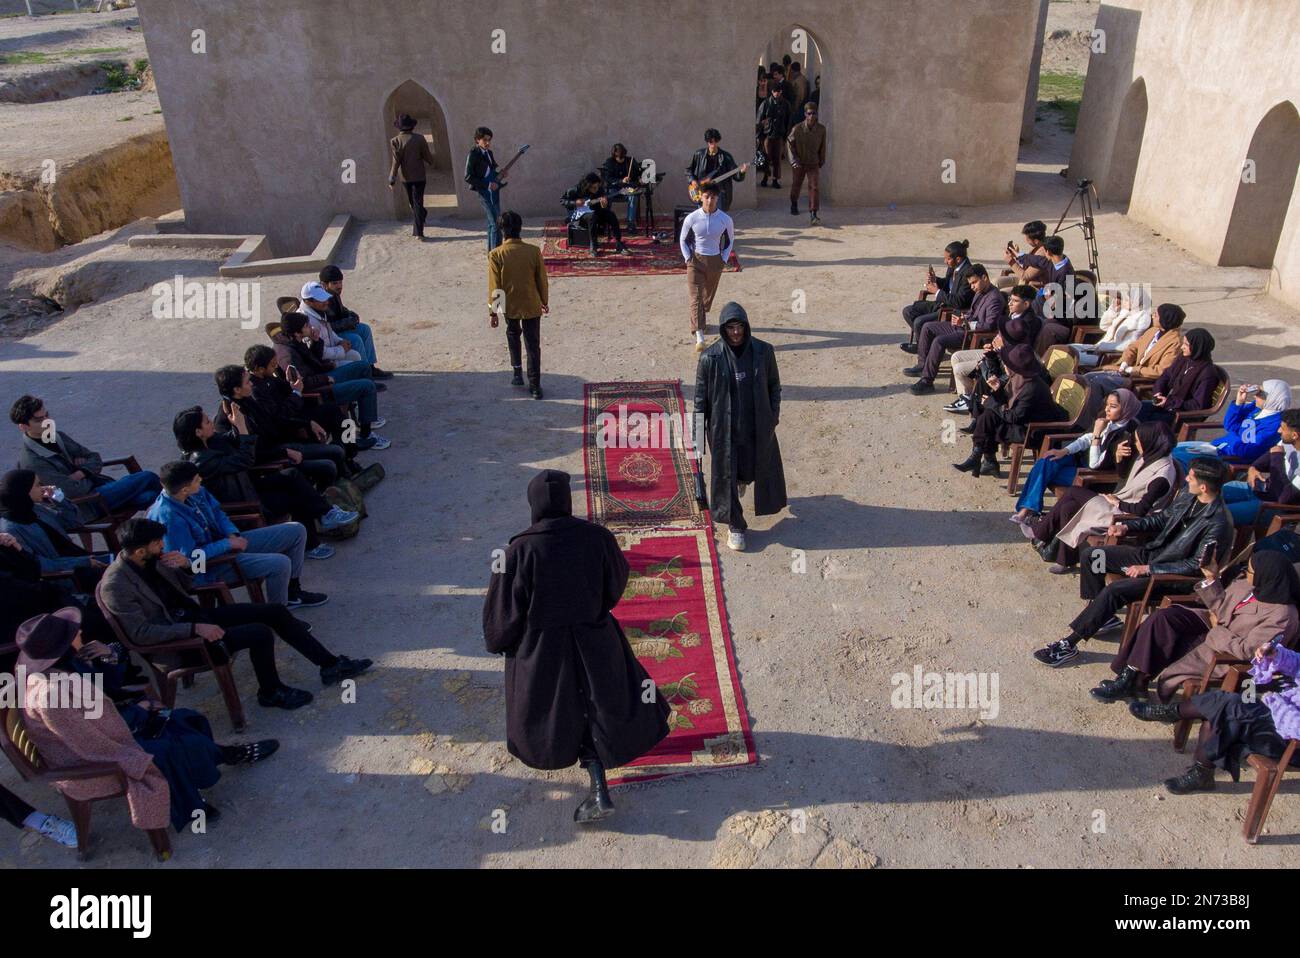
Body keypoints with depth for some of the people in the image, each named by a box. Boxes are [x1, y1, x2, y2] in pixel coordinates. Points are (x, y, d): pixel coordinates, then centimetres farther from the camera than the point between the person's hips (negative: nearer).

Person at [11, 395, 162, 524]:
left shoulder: (58, 436, 8)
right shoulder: (31, 462, -17)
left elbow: (96, 458, 13)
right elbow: (73, 491, -22)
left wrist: (80, 474, -8)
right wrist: (88, 473, -2)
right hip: (86, 506, -7)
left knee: (150, 496, -18)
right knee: (147, 478, -13)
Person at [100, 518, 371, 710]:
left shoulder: (152, 560, 1)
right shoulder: (115, 585, -21)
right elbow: (141, 633, -24)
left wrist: (185, 564, -9)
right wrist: (195, 629, -28)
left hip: (196, 616, 8)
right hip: (177, 640, -8)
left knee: (275, 611, -2)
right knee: (261, 634, -24)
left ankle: (330, 665, 6)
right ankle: (271, 692, 2)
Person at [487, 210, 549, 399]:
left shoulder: (496, 255, -15)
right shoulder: (534, 251, -11)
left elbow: (494, 287, -11)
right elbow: (542, 281, -2)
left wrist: (493, 312, 0)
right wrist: (544, 302, 14)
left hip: (510, 306, 0)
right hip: (532, 306, 0)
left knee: (513, 336, 28)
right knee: (533, 345, 8)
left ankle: (517, 374, 30)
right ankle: (535, 386, 9)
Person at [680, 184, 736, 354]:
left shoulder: (725, 219, -8)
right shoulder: (692, 218, -11)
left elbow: (730, 240, 9)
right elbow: (684, 240, 4)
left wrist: (724, 259, 0)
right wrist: (688, 258, -5)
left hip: (715, 262, 2)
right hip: (696, 261, -2)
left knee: (709, 295, 19)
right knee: (696, 298, -11)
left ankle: (702, 319, 50)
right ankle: (699, 337, -17)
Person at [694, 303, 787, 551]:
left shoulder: (763, 351, -9)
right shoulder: (711, 357, -13)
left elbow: (774, 385, 5)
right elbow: (700, 394, -6)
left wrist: (774, 413, 4)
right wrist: (699, 429, -6)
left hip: (757, 424, 2)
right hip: (723, 426, -2)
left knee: (757, 466, 19)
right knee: (725, 474, 3)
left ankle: (742, 477, 57)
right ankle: (735, 526, 20)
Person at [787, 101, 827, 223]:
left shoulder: (821, 129, -10)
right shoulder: (797, 129, -16)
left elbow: (822, 147, 3)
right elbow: (789, 143, -4)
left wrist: (822, 161, 11)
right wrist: (794, 160, -11)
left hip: (814, 163, 0)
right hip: (799, 163, 0)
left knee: (815, 187, -14)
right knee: (796, 185, 18)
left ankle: (813, 214, -18)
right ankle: (794, 204, 47)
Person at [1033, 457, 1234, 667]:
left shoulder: (1218, 523, -24)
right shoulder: (1187, 496, 0)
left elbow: (1196, 566, -21)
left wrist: (1149, 569, -21)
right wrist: (1126, 526, 2)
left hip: (1174, 577, -9)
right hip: (1151, 552, 9)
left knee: (1115, 590, -28)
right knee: (1092, 556, -1)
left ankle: (1068, 644, -20)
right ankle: (1103, 617, 12)